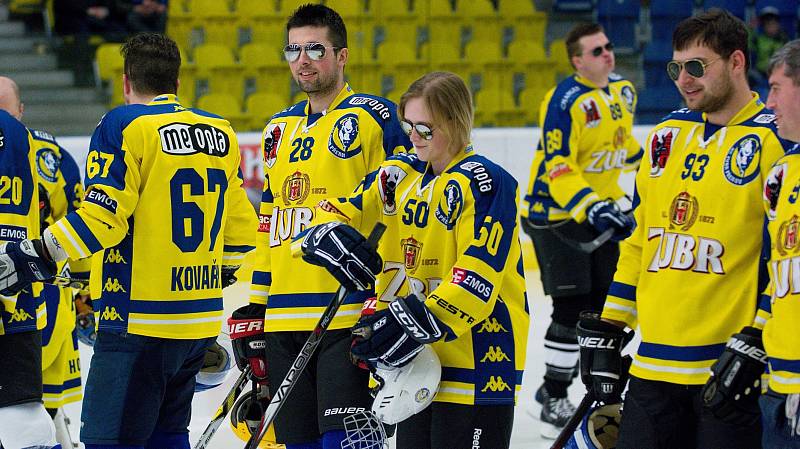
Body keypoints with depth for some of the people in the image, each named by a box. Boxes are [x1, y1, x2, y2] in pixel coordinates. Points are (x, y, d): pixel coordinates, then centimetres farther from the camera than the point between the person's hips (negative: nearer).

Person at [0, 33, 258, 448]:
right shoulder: (220, 133, 13)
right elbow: (241, 226, 19)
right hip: (201, 321, 8)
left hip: (141, 318, -8)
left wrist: (38, 256, -15)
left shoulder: (126, 126, -8)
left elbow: (103, 215, -18)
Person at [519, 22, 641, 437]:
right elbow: (557, 169, -25)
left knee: (607, 302, 12)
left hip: (602, 207, 8)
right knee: (571, 306, -9)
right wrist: (590, 209, -35)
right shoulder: (565, 102, -22)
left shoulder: (624, 91, 4)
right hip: (555, 212, -8)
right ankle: (554, 399, 0)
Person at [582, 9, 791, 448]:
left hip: (729, 368, -6)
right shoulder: (668, 136, 14)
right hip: (654, 366, 6)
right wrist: (607, 329, 15)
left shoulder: (776, 143, -7)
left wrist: (754, 347, -17)